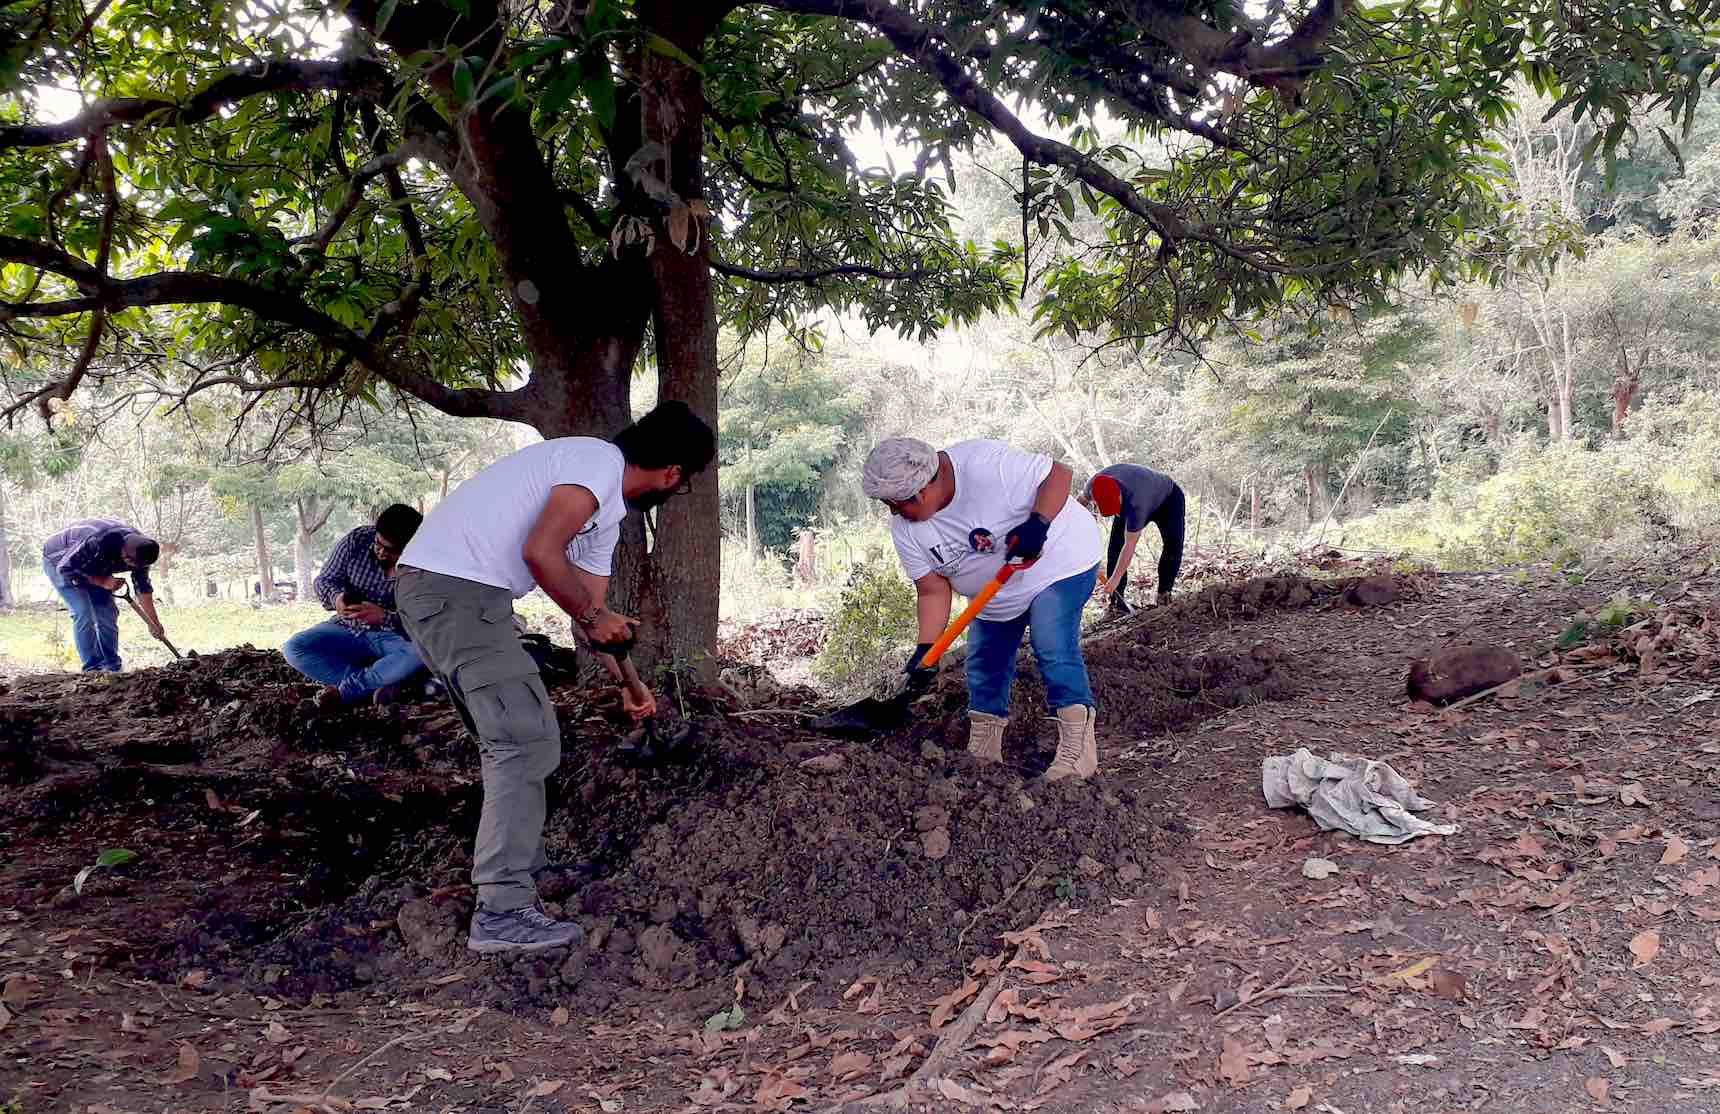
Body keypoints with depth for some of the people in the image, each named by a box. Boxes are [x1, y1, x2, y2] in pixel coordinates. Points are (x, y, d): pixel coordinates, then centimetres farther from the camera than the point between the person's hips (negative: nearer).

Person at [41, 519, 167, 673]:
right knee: (83, 612, -19)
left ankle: (111, 667, 5)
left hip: (90, 568, 6)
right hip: (58, 561, -6)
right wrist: (102, 582, -34)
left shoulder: (139, 550, -20)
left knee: (107, 612, -2)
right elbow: (65, 568, -31)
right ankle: (92, 668, -14)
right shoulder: (96, 543, -43)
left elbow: (143, 588, -6)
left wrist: (154, 622, -5)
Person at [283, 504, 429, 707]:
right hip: (348, 629, 4)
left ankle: (343, 690, -23)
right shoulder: (357, 540, -7)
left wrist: (385, 616, -36)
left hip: (396, 636, -4)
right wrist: (335, 598, -22)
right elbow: (324, 580, 2)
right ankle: (385, 682, -26)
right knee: (293, 649, -21)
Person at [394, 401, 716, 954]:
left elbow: (594, 609, 28)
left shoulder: (607, 508, 21)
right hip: (454, 588, -11)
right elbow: (540, 552, -23)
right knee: (527, 740, -12)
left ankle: (521, 873, 29)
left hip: (440, 594, 11)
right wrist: (593, 615, -9)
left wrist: (629, 684, 35)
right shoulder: (597, 462, -10)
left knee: (510, 740, 19)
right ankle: (502, 912, -11)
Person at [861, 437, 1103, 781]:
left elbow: (1058, 474, -27)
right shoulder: (905, 529, -14)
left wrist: (1038, 522, -41)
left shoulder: (984, 465, -34)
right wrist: (925, 649, -20)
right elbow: (933, 591, -11)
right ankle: (982, 753, 21)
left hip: (1058, 562, -7)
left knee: (1055, 652, -19)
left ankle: (1077, 751, -16)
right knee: (984, 664, 8)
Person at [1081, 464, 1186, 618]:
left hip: (1168, 499, -5)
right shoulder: (1094, 483, -32)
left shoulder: (1135, 505, -48)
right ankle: (1117, 602, -12)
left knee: (1173, 546, -22)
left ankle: (1164, 594, -6)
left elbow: (1129, 546, -42)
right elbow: (1082, 499, -5)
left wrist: (1114, 580, -40)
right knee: (1115, 547, -12)